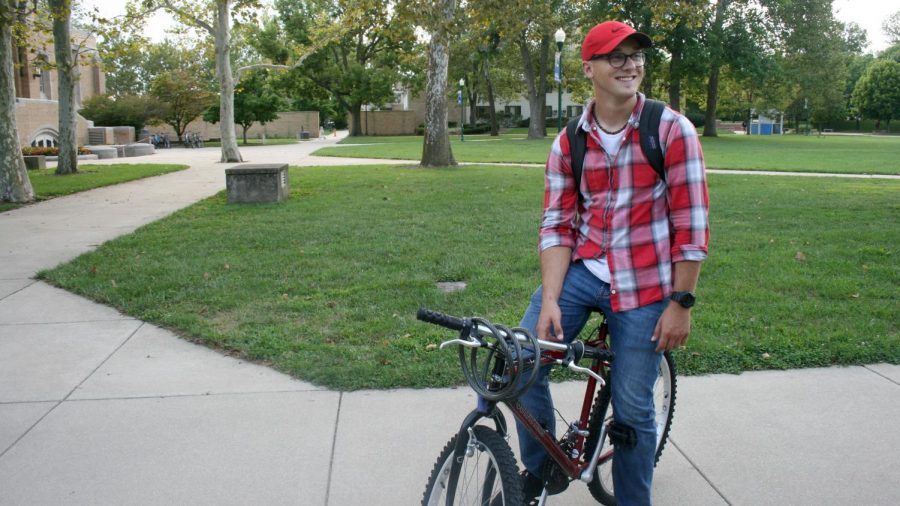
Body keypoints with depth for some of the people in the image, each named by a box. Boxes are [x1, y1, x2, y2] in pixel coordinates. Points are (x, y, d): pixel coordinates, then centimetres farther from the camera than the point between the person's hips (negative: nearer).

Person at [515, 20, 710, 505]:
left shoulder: (672, 130, -7)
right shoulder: (568, 143, 2)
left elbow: (691, 224, -8)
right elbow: (557, 224, -1)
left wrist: (681, 302, -10)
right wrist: (549, 299, -13)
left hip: (645, 284, -2)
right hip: (583, 269, 3)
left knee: (632, 409, 4)